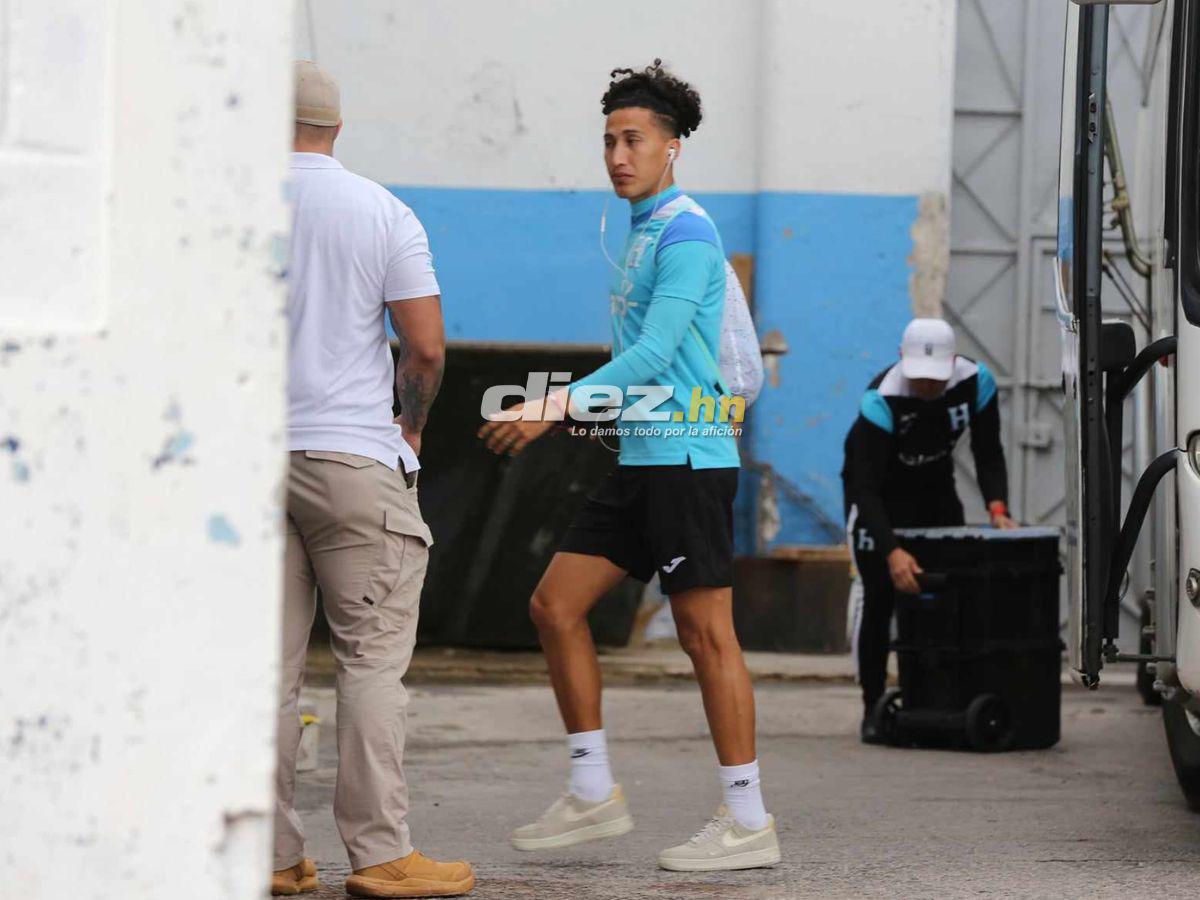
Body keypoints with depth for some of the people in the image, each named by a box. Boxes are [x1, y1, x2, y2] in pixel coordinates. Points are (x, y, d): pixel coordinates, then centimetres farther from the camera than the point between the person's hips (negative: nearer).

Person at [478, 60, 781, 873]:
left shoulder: (685, 233, -12)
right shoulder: (642, 232, 17)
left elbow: (652, 356, -21)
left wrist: (558, 408, -24)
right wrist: (597, 409, 16)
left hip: (686, 461, -10)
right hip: (641, 461, 10)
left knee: (707, 631, -6)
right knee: (556, 605, 6)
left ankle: (748, 821, 0)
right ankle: (594, 792, 12)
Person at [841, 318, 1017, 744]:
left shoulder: (975, 382, -23)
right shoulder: (881, 399, -36)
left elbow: (988, 454, -10)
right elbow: (866, 486, -38)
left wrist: (997, 508, -28)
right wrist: (892, 552, -50)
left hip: (934, 487, 5)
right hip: (876, 490, -5)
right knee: (879, 594, -14)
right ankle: (873, 707, -7)